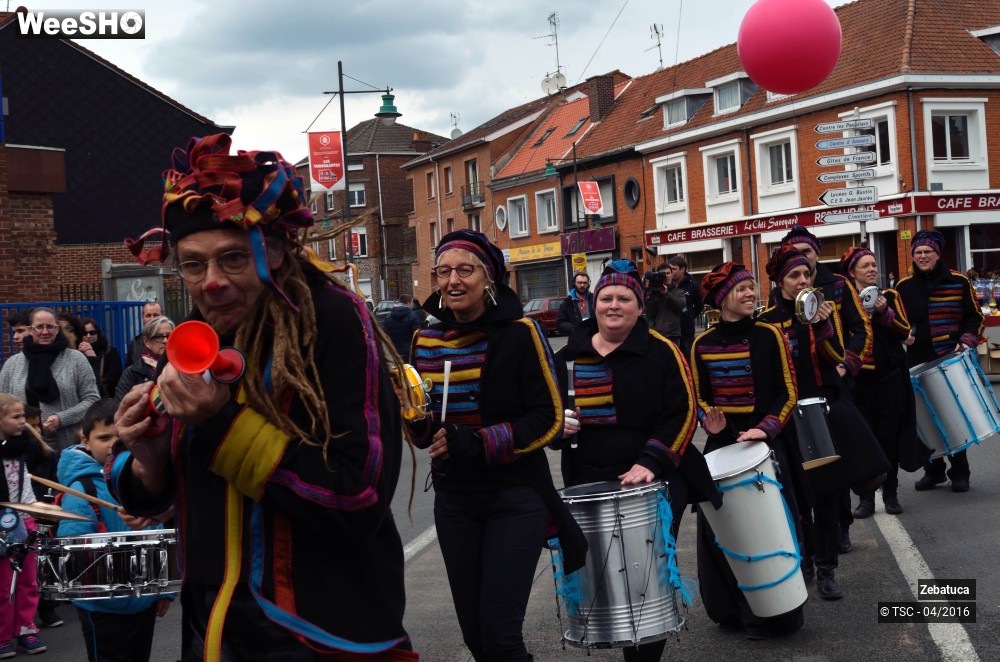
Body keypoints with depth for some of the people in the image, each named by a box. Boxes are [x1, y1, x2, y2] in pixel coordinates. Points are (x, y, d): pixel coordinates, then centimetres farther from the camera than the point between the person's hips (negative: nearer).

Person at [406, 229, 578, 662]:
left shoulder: (519, 333, -11)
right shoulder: (426, 341, 3)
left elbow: (549, 420, -11)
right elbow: (424, 435, 10)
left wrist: (476, 444, -21)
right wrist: (416, 418, -13)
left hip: (517, 498, -4)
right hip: (454, 501, 5)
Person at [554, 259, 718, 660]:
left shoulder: (661, 352, -3)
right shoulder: (568, 356, 7)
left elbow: (682, 412, -8)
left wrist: (651, 463, -18)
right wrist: (558, 426, -6)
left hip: (656, 483, -3)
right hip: (590, 485, 3)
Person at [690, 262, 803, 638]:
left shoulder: (769, 335, -5)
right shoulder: (702, 345, 2)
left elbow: (788, 393, -3)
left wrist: (765, 428, -16)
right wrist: (709, 421, -7)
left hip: (765, 443, -2)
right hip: (721, 444, 3)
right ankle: (730, 611, 19)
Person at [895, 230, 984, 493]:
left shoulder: (959, 282, 0)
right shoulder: (903, 287, 6)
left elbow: (975, 318, 4)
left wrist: (967, 341, -11)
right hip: (919, 363, 2)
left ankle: (960, 472, 12)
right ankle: (934, 470, 17)